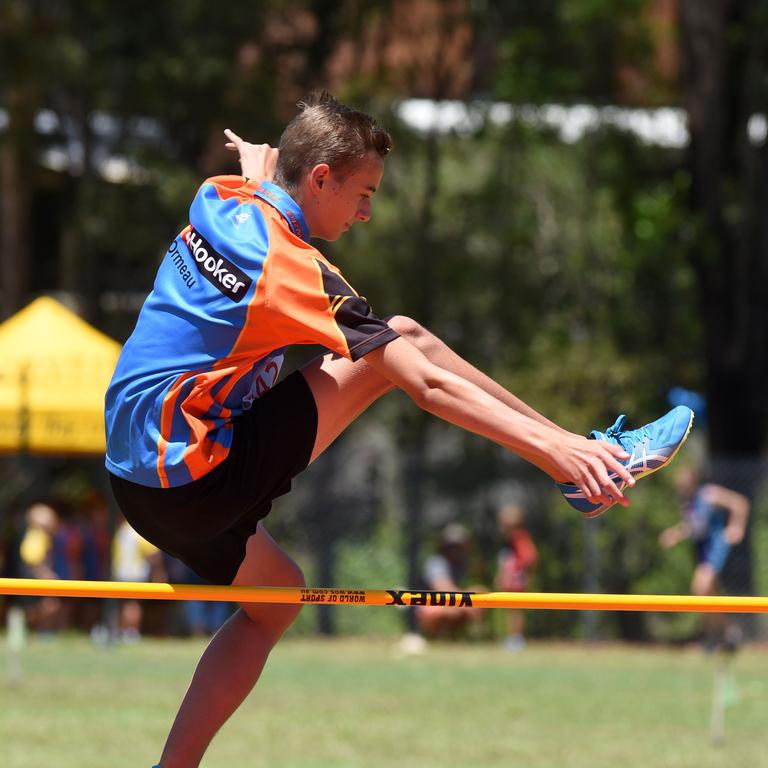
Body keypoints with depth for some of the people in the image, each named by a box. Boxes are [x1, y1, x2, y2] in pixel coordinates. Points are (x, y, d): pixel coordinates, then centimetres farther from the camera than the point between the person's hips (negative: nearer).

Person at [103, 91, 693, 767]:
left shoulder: (222, 200, 5)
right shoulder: (291, 267, -18)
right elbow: (428, 386, -21)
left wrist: (259, 161, 59)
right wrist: (551, 447, -21)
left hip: (137, 471, 9)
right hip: (197, 477, -9)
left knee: (276, 594, 30)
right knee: (400, 342, -8)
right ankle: (595, 460, -1)